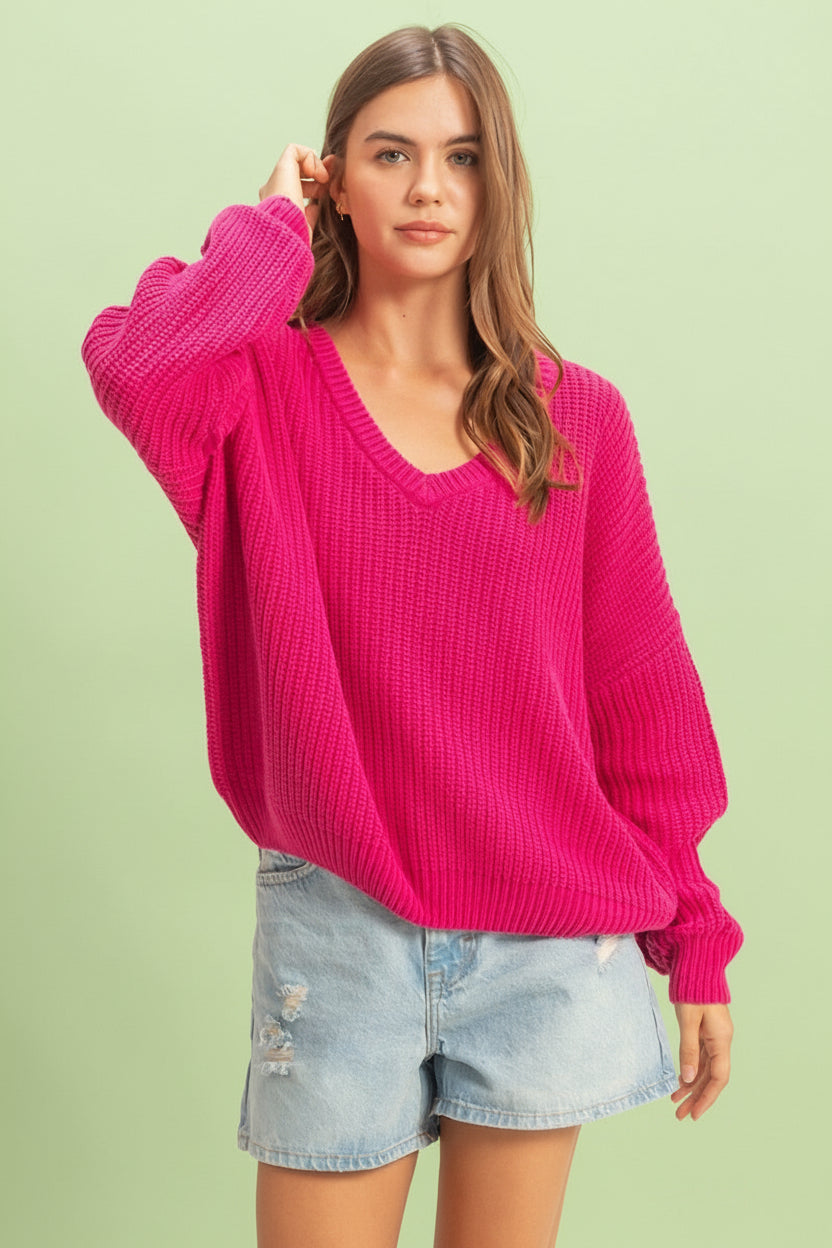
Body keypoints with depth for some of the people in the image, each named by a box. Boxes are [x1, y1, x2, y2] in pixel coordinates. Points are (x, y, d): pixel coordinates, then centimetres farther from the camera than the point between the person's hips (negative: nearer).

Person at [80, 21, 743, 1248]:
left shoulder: (577, 416, 1)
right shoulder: (268, 388, -3)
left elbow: (639, 694, 4)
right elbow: (129, 363, -28)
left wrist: (695, 944, 5)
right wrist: (275, 227, -10)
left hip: (551, 938, 2)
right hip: (339, 928, -1)